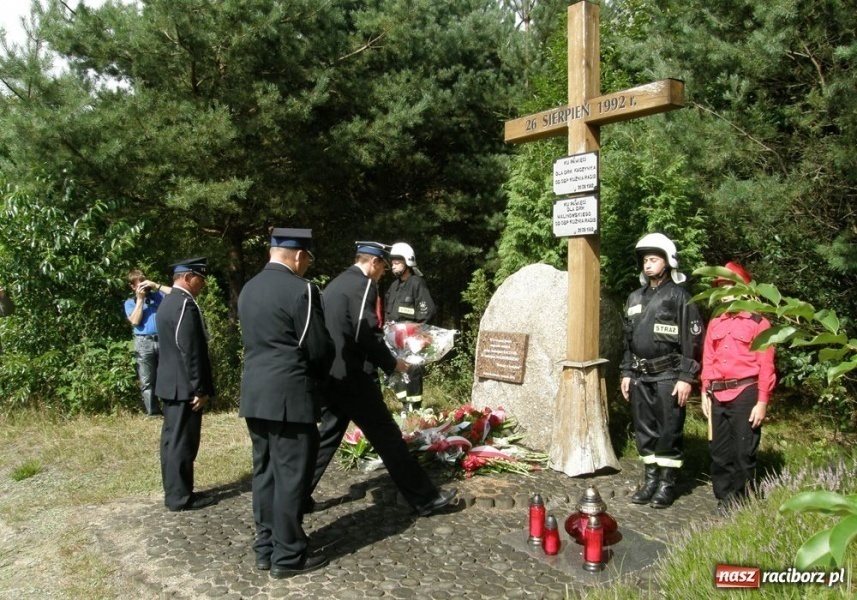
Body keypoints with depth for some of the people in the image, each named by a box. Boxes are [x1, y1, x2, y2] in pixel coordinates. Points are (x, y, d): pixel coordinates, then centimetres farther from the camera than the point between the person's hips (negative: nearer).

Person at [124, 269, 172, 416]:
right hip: (144, 343, -1)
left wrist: (155, 285, 2)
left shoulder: (157, 296, 16)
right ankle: (153, 413, 6)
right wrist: (140, 299, 0)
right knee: (147, 382, 2)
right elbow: (135, 321, -3)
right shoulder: (130, 303, 13)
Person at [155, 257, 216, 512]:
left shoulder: (168, 302, 14)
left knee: (172, 439, 15)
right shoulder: (185, 304, -18)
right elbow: (191, 351, -21)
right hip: (184, 386, -10)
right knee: (183, 441, -2)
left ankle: (174, 491, 25)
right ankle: (180, 496, 7)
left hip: (169, 383, 10)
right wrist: (200, 388, -17)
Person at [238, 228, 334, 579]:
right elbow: (320, 348, -12)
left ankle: (265, 549, 24)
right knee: (291, 476, 1)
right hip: (289, 397, -8)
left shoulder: (248, 289, 11)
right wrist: (317, 378, 10)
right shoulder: (300, 289, -14)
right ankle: (287, 555, 11)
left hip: (254, 394, 8)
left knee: (265, 472, 15)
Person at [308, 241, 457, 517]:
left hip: (329, 375, 9)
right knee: (388, 437, -1)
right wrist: (391, 363, -5)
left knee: (328, 435, 18)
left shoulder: (335, 284, 16)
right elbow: (367, 335, -19)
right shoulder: (363, 285, -11)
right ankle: (425, 498, 8)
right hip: (353, 377, -8)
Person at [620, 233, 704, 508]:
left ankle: (667, 483, 12)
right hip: (640, 376, 6)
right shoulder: (635, 298, 14)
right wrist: (626, 372, 14)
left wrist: (686, 377, -13)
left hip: (668, 376, -6)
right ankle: (650, 479, 23)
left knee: (669, 431, 0)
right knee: (644, 430, 11)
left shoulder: (679, 296, -5)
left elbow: (692, 340, -8)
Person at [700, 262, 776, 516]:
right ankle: (724, 501, 23)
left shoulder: (758, 322, -2)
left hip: (745, 394, -5)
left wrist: (762, 402, -10)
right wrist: (705, 394, 10)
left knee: (744, 453, 0)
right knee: (719, 452, 11)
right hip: (718, 397, 5)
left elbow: (766, 366, -6)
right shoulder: (715, 324, 14)